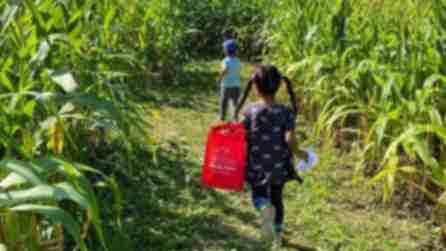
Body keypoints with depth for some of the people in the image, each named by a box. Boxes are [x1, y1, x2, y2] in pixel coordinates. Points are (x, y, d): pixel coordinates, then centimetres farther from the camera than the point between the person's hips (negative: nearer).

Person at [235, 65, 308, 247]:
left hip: (256, 164, -1)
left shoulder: (249, 111, -11)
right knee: (277, 198, 21)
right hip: (278, 164, 1)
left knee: (258, 195, 19)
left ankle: (265, 207, -16)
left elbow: (243, 138, -10)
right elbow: (289, 140, -15)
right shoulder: (286, 113, -11)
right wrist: (299, 154, 2)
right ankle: (278, 234, 30)